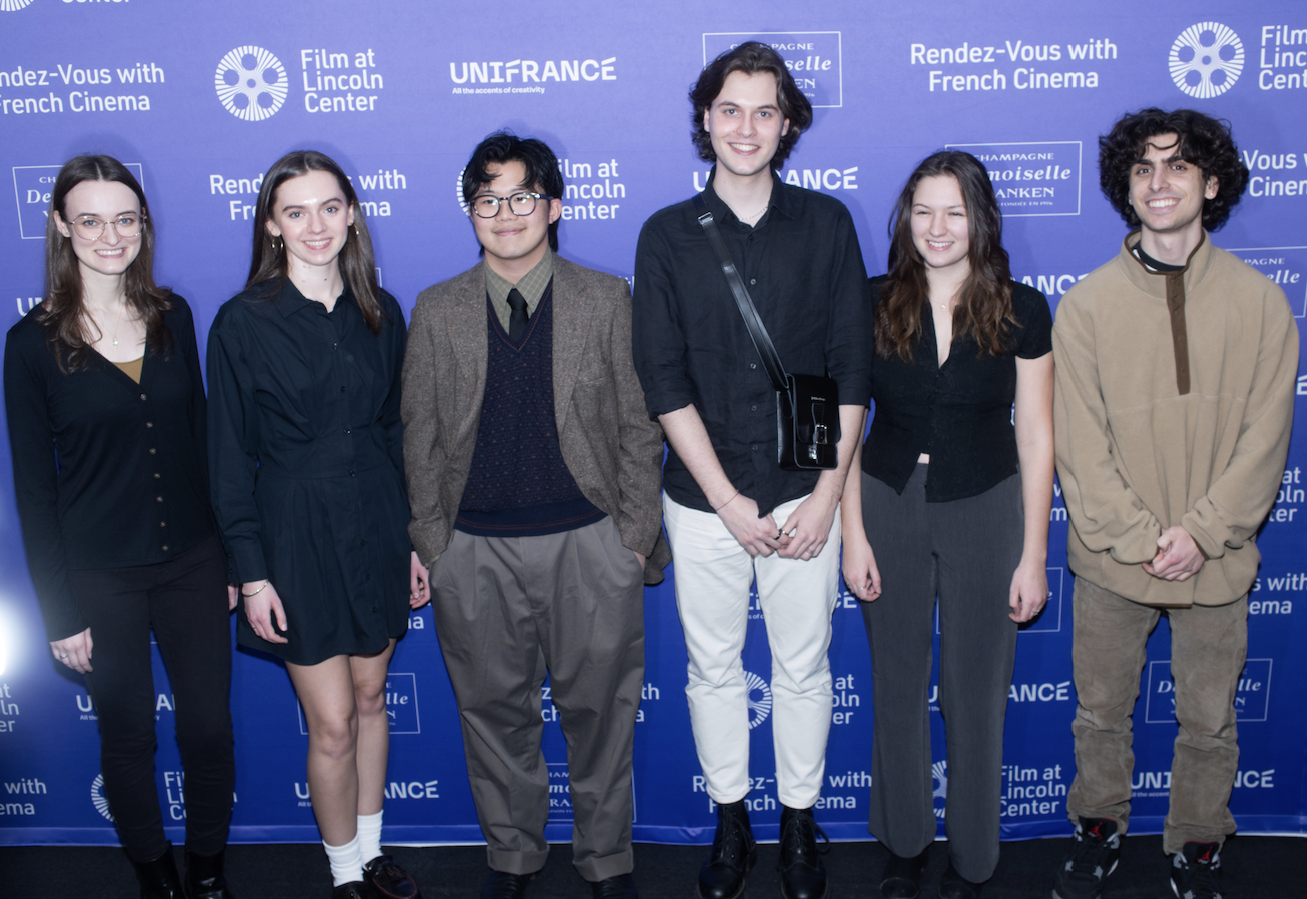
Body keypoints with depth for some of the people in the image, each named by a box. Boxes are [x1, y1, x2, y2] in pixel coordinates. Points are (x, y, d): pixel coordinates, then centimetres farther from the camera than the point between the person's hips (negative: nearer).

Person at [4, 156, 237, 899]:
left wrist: (230, 556, 7)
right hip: (101, 579, -2)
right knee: (129, 736, 13)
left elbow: (200, 439, 7)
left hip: (192, 562, 3)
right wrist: (60, 612, -6)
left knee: (210, 727, 10)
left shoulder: (174, 317, 1)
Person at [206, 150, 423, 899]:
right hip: (296, 536, -3)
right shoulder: (244, 322, -8)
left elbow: (397, 431, 9)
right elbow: (230, 457, -6)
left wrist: (414, 540, 8)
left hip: (376, 528, 4)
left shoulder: (380, 312, 3)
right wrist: (251, 572, -8)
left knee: (371, 698, 16)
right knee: (332, 724, 3)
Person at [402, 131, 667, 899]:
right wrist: (433, 547, 3)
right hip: (475, 551, 1)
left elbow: (639, 428, 3)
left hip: (588, 541, -1)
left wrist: (635, 535, -2)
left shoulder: (606, 300, 2)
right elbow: (421, 440, 7)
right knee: (495, 712, 13)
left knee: (599, 709, 9)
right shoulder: (437, 312, 5)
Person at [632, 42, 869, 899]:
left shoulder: (826, 223, 1)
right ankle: (731, 822, 32)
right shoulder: (668, 235, 0)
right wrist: (727, 500, -10)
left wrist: (827, 493, -7)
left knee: (804, 668, 12)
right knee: (714, 667, 12)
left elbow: (850, 369, 0)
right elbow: (664, 380, -5)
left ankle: (800, 824, 31)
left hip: (806, 493, 0)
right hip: (704, 498, 0)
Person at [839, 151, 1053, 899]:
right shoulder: (873, 304, -5)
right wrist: (853, 534, -4)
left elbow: (1036, 437, -3)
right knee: (898, 685, 13)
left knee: (978, 692, 10)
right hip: (889, 506, 1)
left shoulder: (1022, 310, -6)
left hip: (986, 511, -1)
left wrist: (1033, 555, -3)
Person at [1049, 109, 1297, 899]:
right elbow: (1079, 444, -7)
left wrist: (1201, 532, -13)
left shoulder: (1261, 303, -3)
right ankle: (1101, 827, 37)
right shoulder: (1087, 305, -6)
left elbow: (1264, 438, -3)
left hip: (1218, 559, 0)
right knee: (1102, 710, 15)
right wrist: (1139, 538, -13)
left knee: (1210, 721, 14)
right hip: (1111, 557, 0)